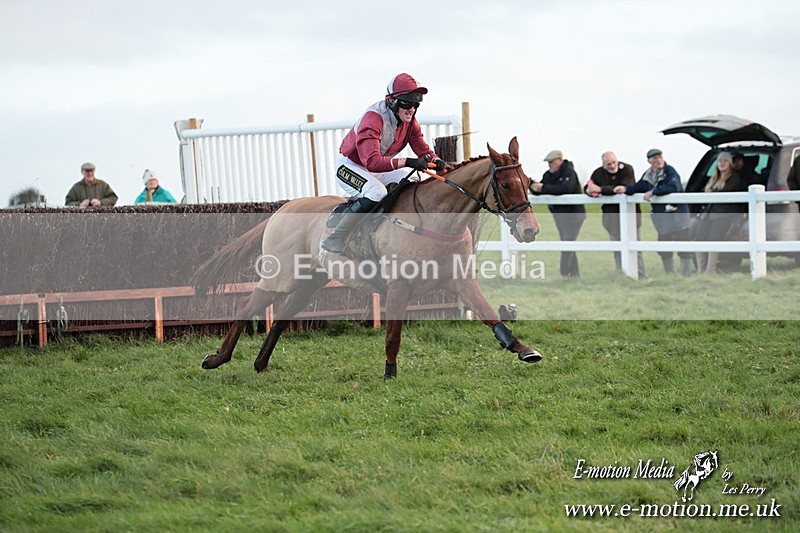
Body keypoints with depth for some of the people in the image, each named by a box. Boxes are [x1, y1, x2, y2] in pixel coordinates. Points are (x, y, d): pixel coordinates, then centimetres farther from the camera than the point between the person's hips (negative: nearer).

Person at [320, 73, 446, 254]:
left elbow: (422, 149, -4)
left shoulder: (409, 120, -8)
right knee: (377, 192, -34)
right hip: (349, 166, -8)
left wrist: (436, 161, -29)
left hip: (378, 167, 8)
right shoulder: (373, 119, -34)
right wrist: (407, 162, -56)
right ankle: (335, 239, -30)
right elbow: (372, 161, -45)